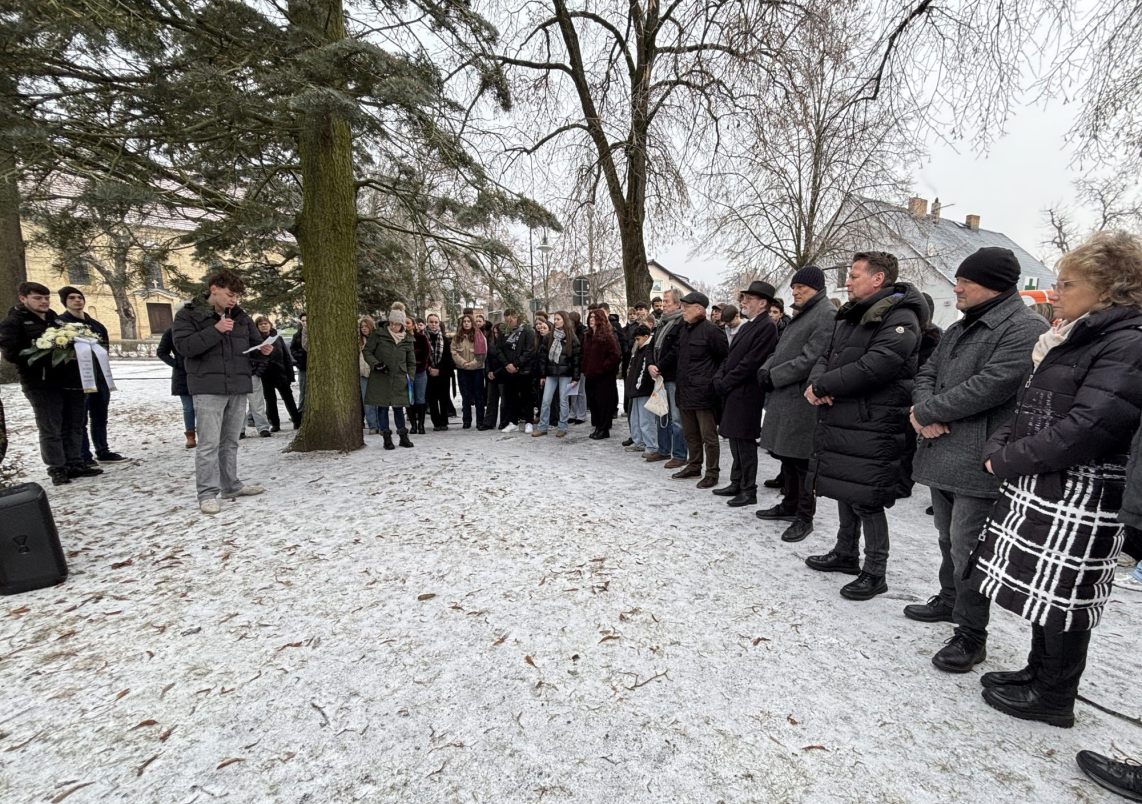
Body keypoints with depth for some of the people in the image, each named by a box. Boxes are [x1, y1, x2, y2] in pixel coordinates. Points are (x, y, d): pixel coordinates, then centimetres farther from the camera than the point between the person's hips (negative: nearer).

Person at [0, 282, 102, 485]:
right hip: (41, 383, -5)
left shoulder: (56, 320, 16)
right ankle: (57, 469, 5)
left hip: (69, 380, 5)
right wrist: (48, 355, -19)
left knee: (74, 425, 8)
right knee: (50, 428, -1)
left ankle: (75, 463, 16)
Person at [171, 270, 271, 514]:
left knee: (230, 441, 13)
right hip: (208, 388, -5)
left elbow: (253, 341, 21)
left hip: (239, 387, 5)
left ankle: (231, 485, 23)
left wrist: (263, 348, -2)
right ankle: (207, 494, 1)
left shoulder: (241, 316, 13)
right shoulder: (189, 315, -1)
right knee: (209, 443, -6)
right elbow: (183, 346, -13)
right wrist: (215, 331, -20)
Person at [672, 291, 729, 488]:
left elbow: (726, 358, -8)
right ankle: (694, 466, 32)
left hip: (703, 392, -8)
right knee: (690, 433, 18)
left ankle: (712, 473, 11)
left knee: (708, 435, 0)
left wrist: (715, 380, -6)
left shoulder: (711, 331, -12)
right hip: (686, 391, 9)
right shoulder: (684, 329, 13)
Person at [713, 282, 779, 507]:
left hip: (746, 394, -9)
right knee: (736, 440, 15)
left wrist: (725, 383, -14)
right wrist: (719, 378, 0)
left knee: (745, 442, -2)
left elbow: (750, 362, -19)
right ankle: (737, 484, 26)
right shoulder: (746, 327, 18)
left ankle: (749, 491, 8)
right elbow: (730, 356, 16)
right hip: (732, 393, 9)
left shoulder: (767, 327, -12)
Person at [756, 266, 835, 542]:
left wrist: (774, 376, -14)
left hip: (802, 399, -9)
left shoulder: (826, 315, -9)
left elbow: (810, 359, -18)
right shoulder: (800, 315, 20)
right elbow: (781, 350, 20)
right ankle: (790, 505, 31)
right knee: (786, 455, 16)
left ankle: (805, 517, 11)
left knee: (801, 459, -2)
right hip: (783, 397, 9)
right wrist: (765, 369, 0)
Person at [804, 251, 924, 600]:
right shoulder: (849, 317, 17)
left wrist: (823, 385, -15)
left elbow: (873, 368, -24)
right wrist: (818, 382, -8)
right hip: (839, 420, 9)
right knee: (845, 493, 19)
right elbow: (826, 357, 14)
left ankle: (875, 573, 16)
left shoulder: (900, 318, -12)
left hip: (871, 427, -9)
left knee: (866, 502, -1)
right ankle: (845, 554, 35)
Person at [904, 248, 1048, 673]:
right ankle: (950, 600, 40)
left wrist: (925, 412, -13)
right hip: (943, 453, 9)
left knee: (966, 548, -3)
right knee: (948, 539, 22)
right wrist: (925, 409, -7)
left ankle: (971, 635, 11)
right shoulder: (960, 329, 16)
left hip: (978, 462, -9)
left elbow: (989, 387, -23)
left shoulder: (1026, 329, -12)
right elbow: (927, 373, 15)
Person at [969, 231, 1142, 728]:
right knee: (1042, 591, 18)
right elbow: (1030, 410, 17)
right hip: (1040, 489, 9)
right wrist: (999, 446, 1)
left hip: (1077, 497, -8)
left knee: (1062, 596, 5)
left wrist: (1007, 460, -15)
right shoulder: (1072, 339, 14)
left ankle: (1054, 698, 22)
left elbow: (1085, 429, -23)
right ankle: (1040, 673, 34)